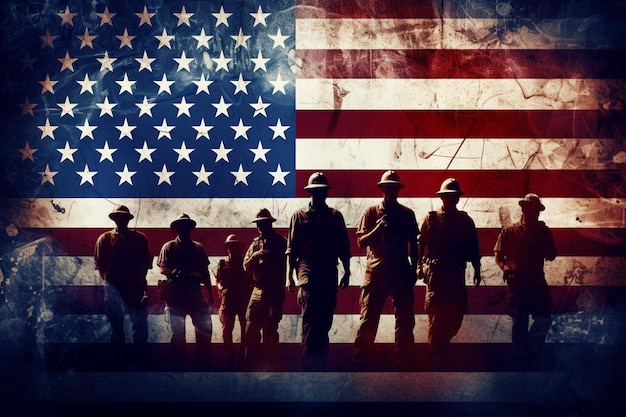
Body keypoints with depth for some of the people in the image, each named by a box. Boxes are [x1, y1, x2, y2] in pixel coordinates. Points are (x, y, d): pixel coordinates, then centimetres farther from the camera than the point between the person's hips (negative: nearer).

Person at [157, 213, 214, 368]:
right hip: (175, 294, -3)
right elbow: (163, 269, -6)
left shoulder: (198, 248, 15)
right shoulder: (169, 247, 5)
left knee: (205, 327, -3)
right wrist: (178, 274, -26)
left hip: (195, 293, 3)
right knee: (177, 332, 2)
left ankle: (204, 362, 7)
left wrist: (210, 294, 14)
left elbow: (205, 272, 16)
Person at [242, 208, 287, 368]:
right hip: (258, 290, 4)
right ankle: (251, 362, 10)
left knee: (270, 328, -1)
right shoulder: (255, 243, 15)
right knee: (251, 327, 2)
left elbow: (285, 264, -4)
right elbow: (246, 266, 9)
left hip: (275, 291, -4)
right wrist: (254, 256, -9)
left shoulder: (281, 242, 2)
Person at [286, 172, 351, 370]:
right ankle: (309, 365, -13)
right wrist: (289, 277, -1)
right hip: (308, 273, -3)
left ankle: (321, 364, 14)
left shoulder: (335, 216, 13)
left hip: (330, 274, 3)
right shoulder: (299, 216, 8)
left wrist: (347, 272, 6)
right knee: (310, 322, -13)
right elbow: (291, 249, 5)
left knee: (324, 322, 7)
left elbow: (344, 248, 13)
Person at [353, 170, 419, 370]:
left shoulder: (407, 214, 11)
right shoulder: (372, 212, 5)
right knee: (368, 320, -3)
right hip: (376, 271, -2)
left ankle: (405, 362, 12)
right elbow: (361, 241, 1)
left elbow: (413, 244, 15)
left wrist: (413, 269, 8)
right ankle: (360, 362, 3)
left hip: (401, 272, 2)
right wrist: (377, 229, -16)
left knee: (405, 319, 3)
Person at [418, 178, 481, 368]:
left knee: (456, 314, 3)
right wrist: (421, 266, -9)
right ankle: (437, 359, 5)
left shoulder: (465, 221, 11)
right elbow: (421, 244, -1)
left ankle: (441, 345, 26)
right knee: (436, 315, -4)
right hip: (435, 273, -3)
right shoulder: (431, 219, 3)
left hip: (456, 274, 3)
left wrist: (477, 270, 5)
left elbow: (473, 247, 10)